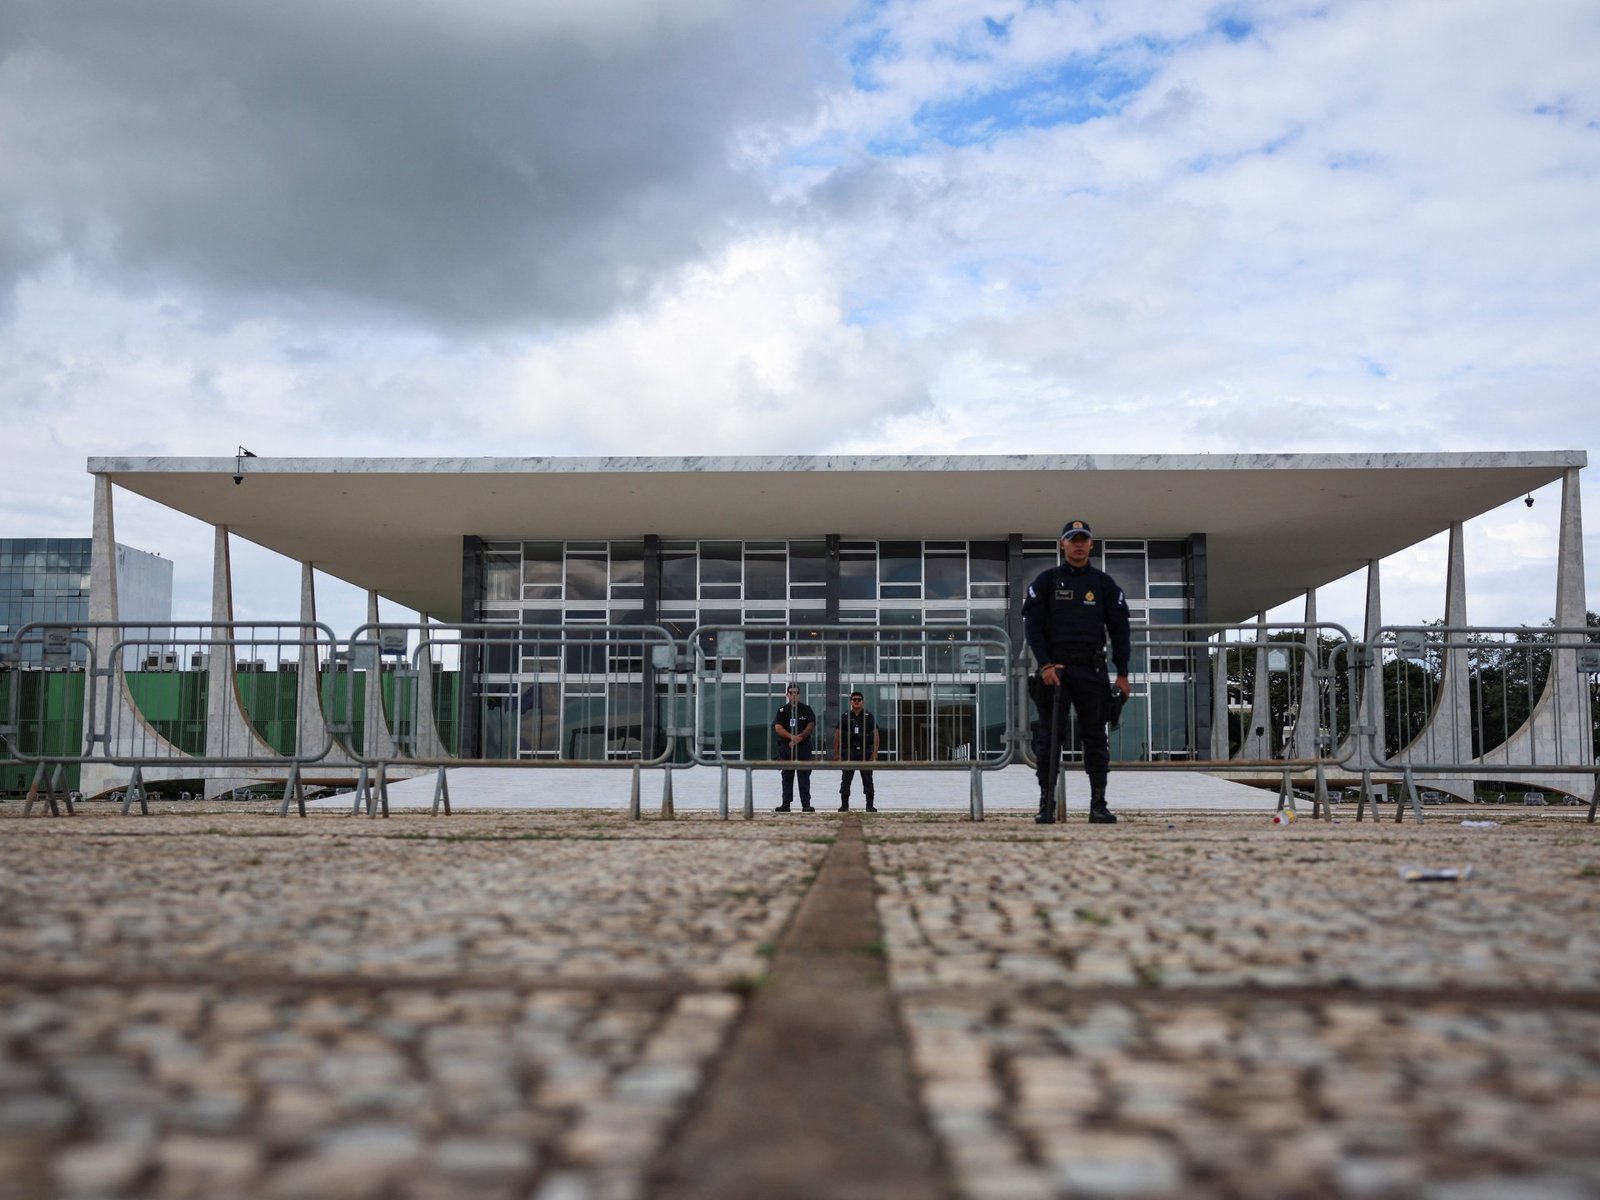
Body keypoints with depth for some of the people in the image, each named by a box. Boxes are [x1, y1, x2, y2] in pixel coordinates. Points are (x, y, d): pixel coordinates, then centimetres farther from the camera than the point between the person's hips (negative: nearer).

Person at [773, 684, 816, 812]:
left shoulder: (806, 709, 7)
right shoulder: (782, 711, 8)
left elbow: (811, 726, -2)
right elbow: (778, 728, -3)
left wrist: (799, 738, -14)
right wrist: (792, 736, -19)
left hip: (803, 746, -1)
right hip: (786, 747, 1)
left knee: (804, 777, -3)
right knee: (787, 776, 5)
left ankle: (806, 804, -3)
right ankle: (786, 803, 8)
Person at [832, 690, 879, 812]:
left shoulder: (869, 717, 5)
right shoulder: (844, 717, 6)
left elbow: (875, 735, 2)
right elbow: (837, 735, 6)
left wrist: (875, 752, -7)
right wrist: (836, 752, -1)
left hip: (865, 752, 0)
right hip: (848, 752, 1)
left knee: (867, 779, 0)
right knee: (846, 780, 2)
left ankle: (870, 805, 3)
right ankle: (844, 805, 8)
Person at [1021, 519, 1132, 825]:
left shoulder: (1104, 584, 10)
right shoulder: (1046, 581, 6)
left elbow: (1119, 629, 9)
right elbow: (1032, 625, 0)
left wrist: (1122, 674, 1)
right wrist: (1044, 665, -12)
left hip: (1092, 670, 1)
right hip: (1054, 668, -1)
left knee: (1095, 738, 2)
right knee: (1048, 739, -2)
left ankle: (1098, 805, 6)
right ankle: (1046, 805, 2)